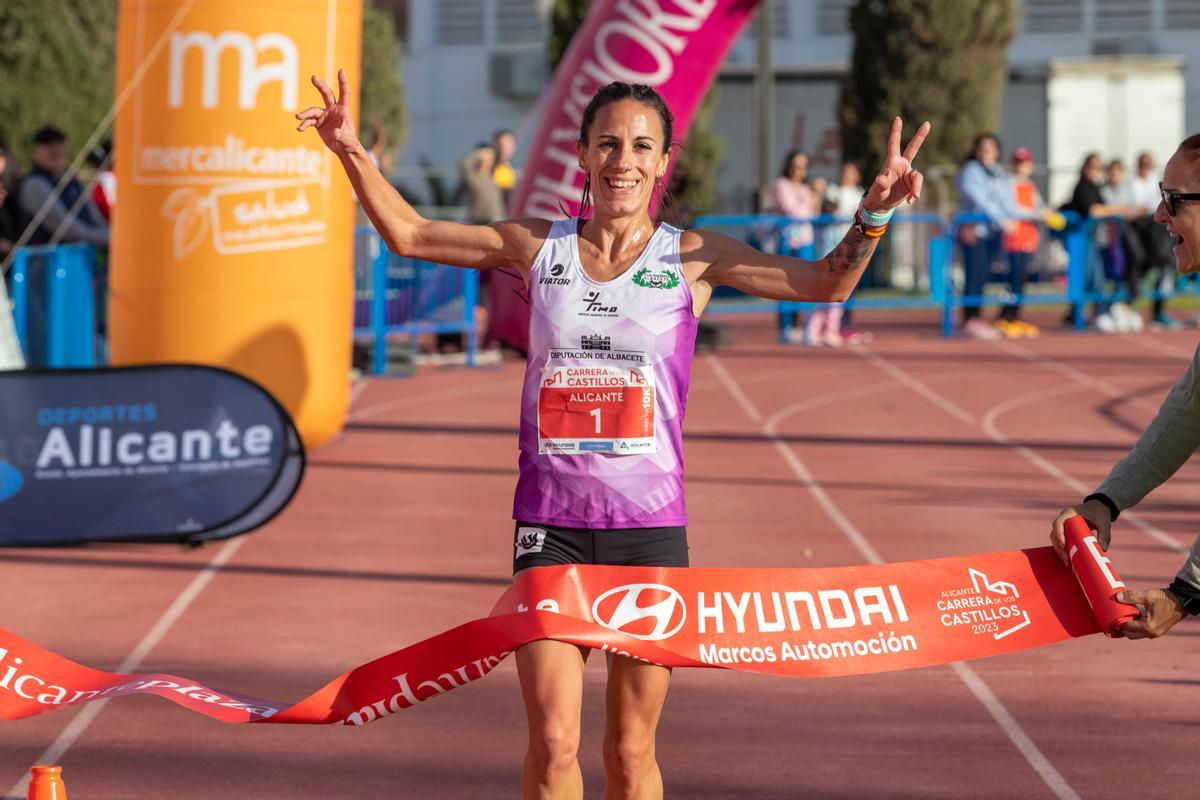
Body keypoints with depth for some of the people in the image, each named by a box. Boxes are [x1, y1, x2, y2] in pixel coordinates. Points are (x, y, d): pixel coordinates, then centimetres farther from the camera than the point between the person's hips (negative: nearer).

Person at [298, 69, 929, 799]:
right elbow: (408, 233, 14)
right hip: (550, 525, 1)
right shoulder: (538, 247, 6)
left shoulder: (691, 258, 1)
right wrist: (353, 153, 4)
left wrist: (874, 211, -18)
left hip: (650, 527, -1)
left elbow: (826, 282, -3)